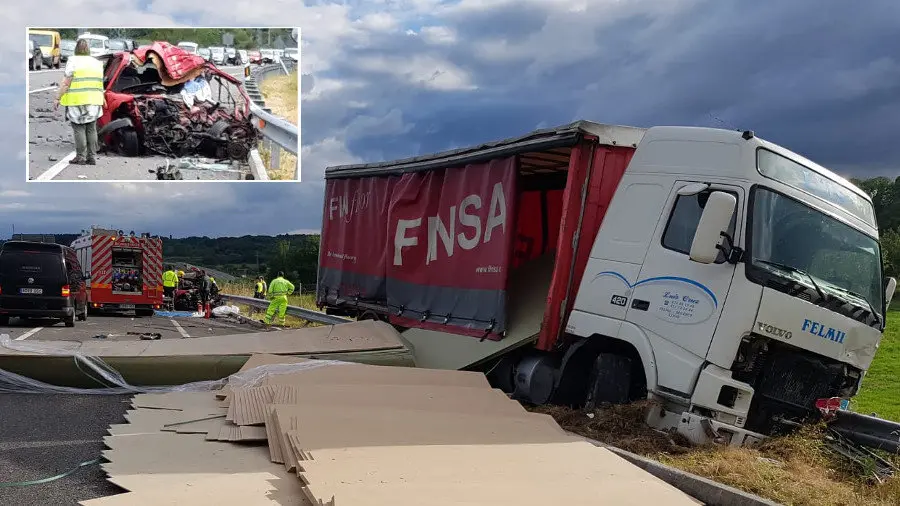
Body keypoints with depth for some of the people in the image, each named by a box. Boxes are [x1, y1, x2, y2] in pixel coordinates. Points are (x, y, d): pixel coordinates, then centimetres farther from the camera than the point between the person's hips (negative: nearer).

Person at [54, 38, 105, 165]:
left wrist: (58, 98, -6)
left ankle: (80, 157, -2)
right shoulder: (97, 62, 10)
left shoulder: (73, 61, -5)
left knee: (79, 128, -1)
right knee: (91, 129, 9)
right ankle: (92, 157, 9)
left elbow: (65, 83, -10)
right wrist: (102, 98, 28)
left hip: (77, 101, -5)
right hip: (94, 101, 5)